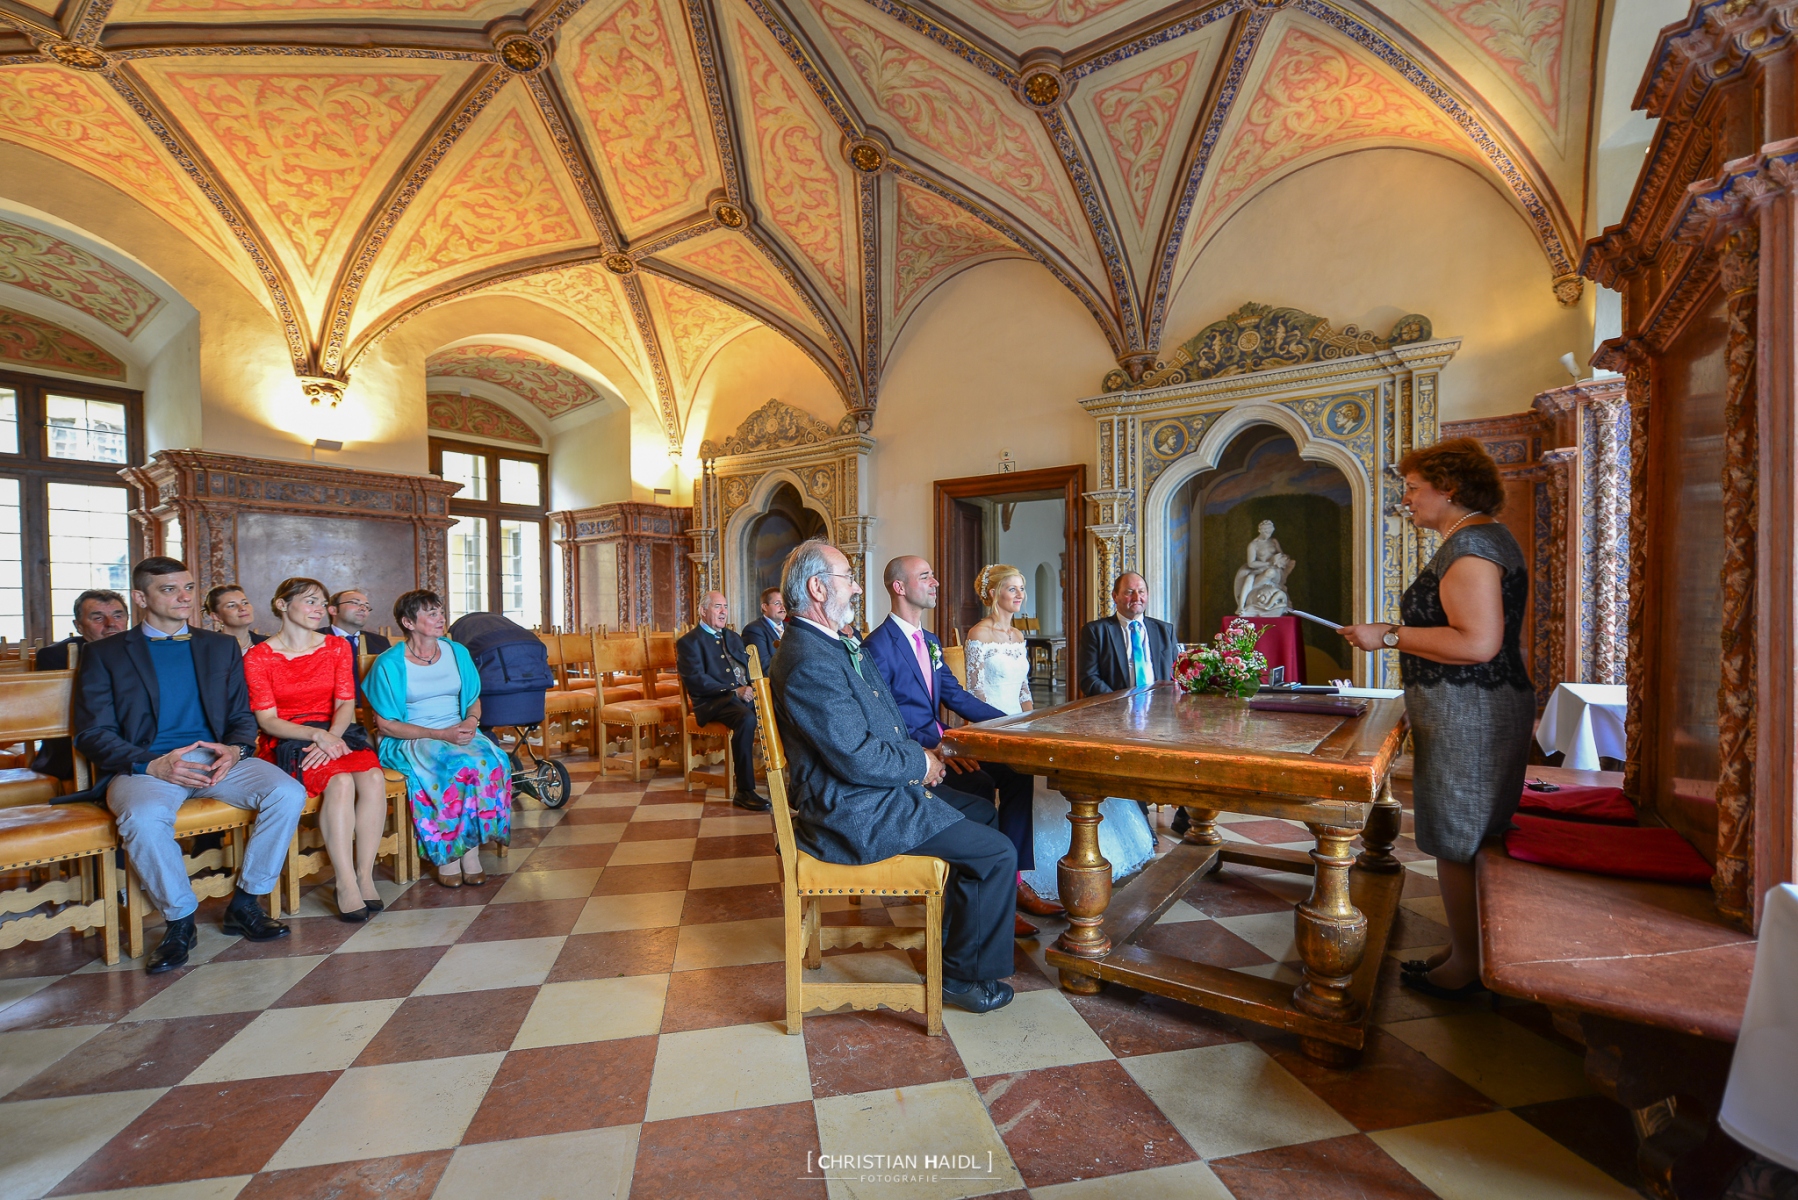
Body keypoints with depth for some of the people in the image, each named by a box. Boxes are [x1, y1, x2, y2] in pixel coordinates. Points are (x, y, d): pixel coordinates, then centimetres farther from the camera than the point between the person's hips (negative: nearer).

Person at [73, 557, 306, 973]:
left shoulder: (221, 646, 17)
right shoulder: (105, 654, 9)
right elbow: (93, 734, 2)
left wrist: (235, 750, -9)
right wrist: (153, 765, -17)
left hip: (216, 757, 2)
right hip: (145, 764, -2)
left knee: (289, 793, -25)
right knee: (144, 818, -35)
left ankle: (245, 904, -8)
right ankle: (180, 919, -11)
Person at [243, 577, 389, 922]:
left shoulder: (337, 647, 11)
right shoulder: (258, 657, 1)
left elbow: (346, 703, 4)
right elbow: (268, 720, -5)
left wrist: (332, 737, -16)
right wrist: (316, 735, -22)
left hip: (336, 735, 3)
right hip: (287, 743, -3)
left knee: (374, 777, -30)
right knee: (340, 781, -33)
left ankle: (365, 875, -22)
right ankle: (345, 883, -28)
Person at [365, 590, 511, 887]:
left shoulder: (457, 652, 10)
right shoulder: (389, 664, -4)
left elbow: (474, 700, 18)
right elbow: (386, 725, -6)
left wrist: (471, 721, -7)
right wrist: (440, 734, -17)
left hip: (459, 732, 4)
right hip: (409, 740, -4)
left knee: (491, 760, -30)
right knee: (458, 766, -35)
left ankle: (471, 848, -22)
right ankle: (444, 854, -18)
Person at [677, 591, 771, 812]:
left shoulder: (733, 637, 25)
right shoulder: (689, 641, 2)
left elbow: (750, 665, 19)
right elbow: (696, 680, -11)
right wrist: (733, 691, -19)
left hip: (746, 695, 6)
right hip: (713, 702, -6)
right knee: (747, 719, -36)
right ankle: (744, 791, -27)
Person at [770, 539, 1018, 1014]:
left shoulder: (834, 644, 10)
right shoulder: (809, 662, -25)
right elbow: (857, 758, -27)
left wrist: (917, 754, 1)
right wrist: (920, 763, -10)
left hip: (869, 793, 11)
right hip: (857, 817, -11)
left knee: (978, 810, 22)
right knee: (998, 852, -8)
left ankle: (952, 937, 35)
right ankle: (965, 974, 13)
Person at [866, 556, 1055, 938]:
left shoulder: (930, 643, 16)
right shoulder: (880, 646, -13)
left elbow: (957, 696, 15)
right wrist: (934, 745, -28)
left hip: (937, 744, 9)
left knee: (1017, 773, -6)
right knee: (982, 788, -26)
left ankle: (1014, 881, 0)